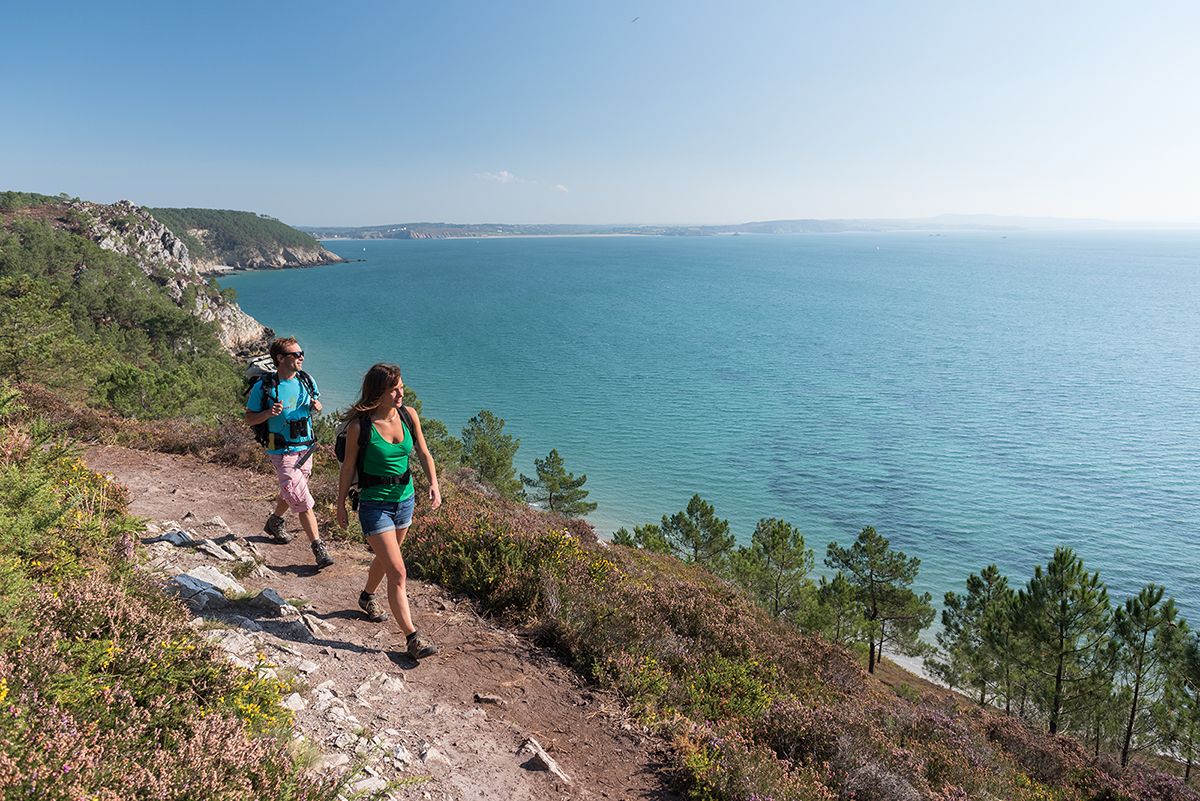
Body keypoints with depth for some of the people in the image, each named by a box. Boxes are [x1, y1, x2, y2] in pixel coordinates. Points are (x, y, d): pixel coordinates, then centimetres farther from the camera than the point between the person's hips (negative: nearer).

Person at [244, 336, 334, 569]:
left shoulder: (306, 380, 1)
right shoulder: (263, 387, -13)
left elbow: (316, 401, 18)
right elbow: (249, 418, -5)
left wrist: (316, 405, -6)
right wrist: (269, 413, -24)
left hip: (305, 447, 6)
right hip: (282, 451, -6)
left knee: (290, 493, 24)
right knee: (303, 501, -11)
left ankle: (274, 523, 51)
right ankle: (318, 548, -8)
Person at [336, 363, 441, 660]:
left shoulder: (408, 415, -6)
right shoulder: (359, 426, -18)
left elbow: (423, 453, 1)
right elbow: (348, 468, -7)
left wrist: (433, 484, -14)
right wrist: (341, 504, 2)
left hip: (405, 500, 6)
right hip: (374, 504, -5)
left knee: (385, 558, 26)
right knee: (398, 572, -8)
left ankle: (367, 597, 55)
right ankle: (412, 637, -1)